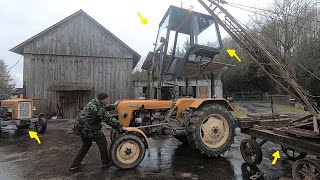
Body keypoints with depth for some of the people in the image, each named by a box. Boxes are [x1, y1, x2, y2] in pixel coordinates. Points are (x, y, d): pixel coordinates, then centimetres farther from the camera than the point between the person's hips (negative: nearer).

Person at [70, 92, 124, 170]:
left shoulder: (94, 101, 6)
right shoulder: (99, 109, -22)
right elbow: (109, 119, -22)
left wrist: (113, 105, 28)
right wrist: (120, 128, -15)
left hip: (79, 126, 10)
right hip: (87, 128, -10)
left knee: (86, 144, 24)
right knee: (101, 140, 5)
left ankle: (75, 164, 28)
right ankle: (106, 162, 16)